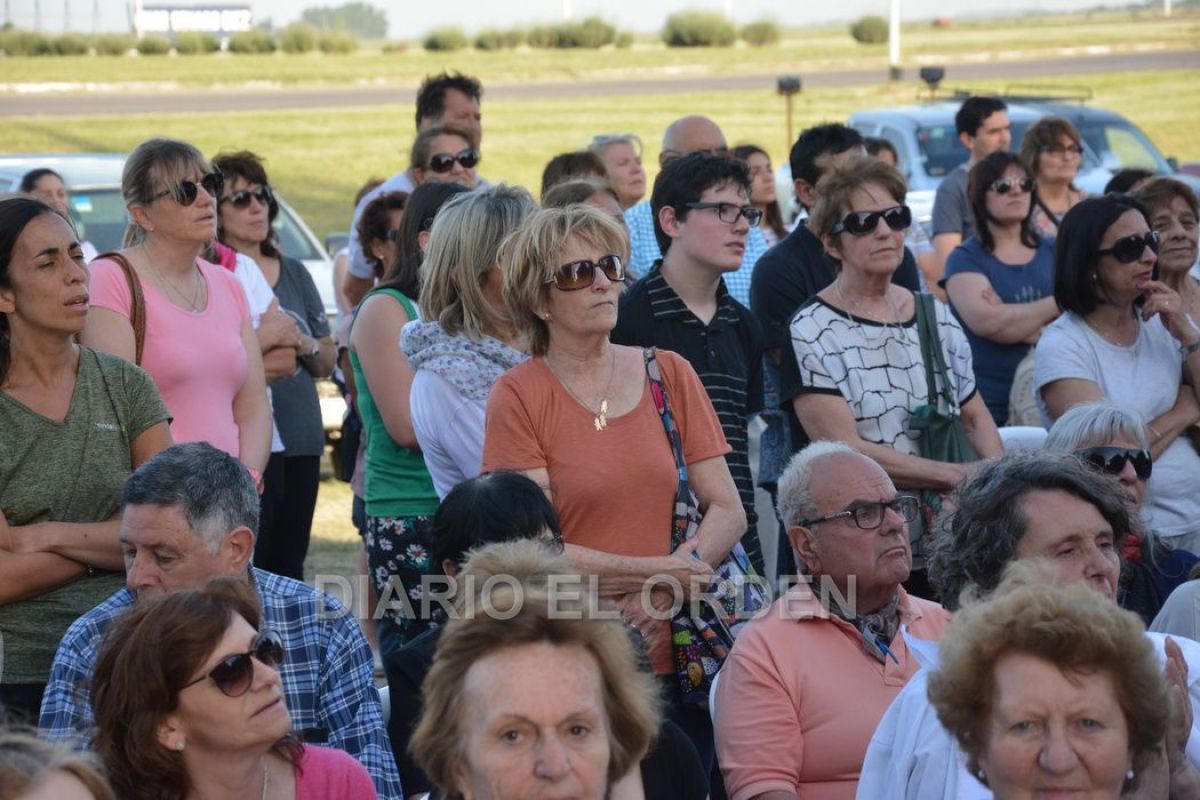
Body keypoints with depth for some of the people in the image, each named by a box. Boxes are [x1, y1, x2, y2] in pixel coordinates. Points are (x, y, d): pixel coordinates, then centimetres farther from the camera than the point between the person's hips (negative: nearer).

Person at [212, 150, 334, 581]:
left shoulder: (294, 273, 15)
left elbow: (328, 363, 18)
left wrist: (307, 347, -2)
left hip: (302, 439, 6)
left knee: (290, 563, 6)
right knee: (249, 565, -10)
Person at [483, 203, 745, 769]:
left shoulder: (669, 374, 8)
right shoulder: (518, 395, -3)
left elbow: (728, 510, 4)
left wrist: (662, 591, -12)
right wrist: (660, 570, -13)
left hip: (675, 656, 3)